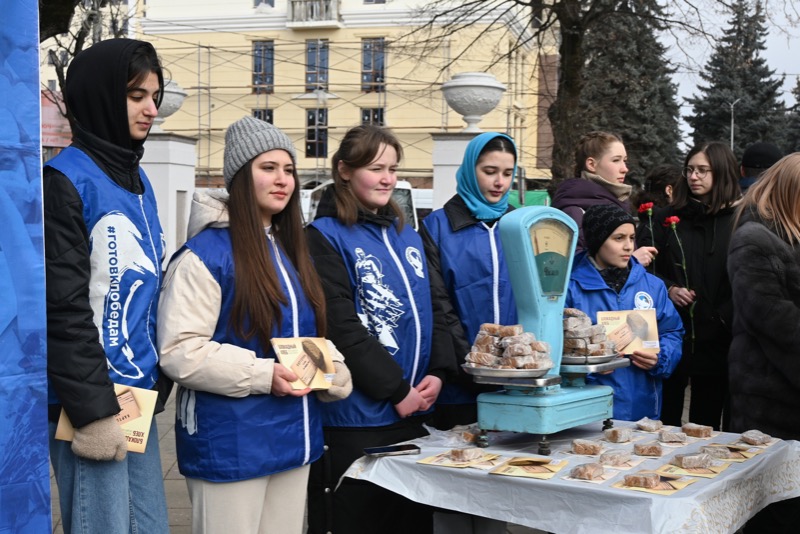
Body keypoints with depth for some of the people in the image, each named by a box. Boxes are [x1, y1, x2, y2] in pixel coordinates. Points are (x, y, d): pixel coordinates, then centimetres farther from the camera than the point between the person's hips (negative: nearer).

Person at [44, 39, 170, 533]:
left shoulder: (138, 181, 14)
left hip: (140, 397, 8)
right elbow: (63, 307, -16)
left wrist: (159, 381, 13)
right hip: (93, 404, -8)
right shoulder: (67, 180, -11)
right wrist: (93, 409, -17)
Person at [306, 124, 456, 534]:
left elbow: (432, 309, 13)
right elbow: (342, 328, -16)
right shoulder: (325, 237, -9)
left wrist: (437, 371, -4)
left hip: (413, 411, 7)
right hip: (355, 418, -7)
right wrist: (396, 391, -16)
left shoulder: (407, 235, 14)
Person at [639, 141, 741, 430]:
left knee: (706, 421, 10)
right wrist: (668, 289, -8)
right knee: (665, 419, 7)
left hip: (717, 338, -1)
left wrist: (729, 315, -12)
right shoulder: (667, 218, 6)